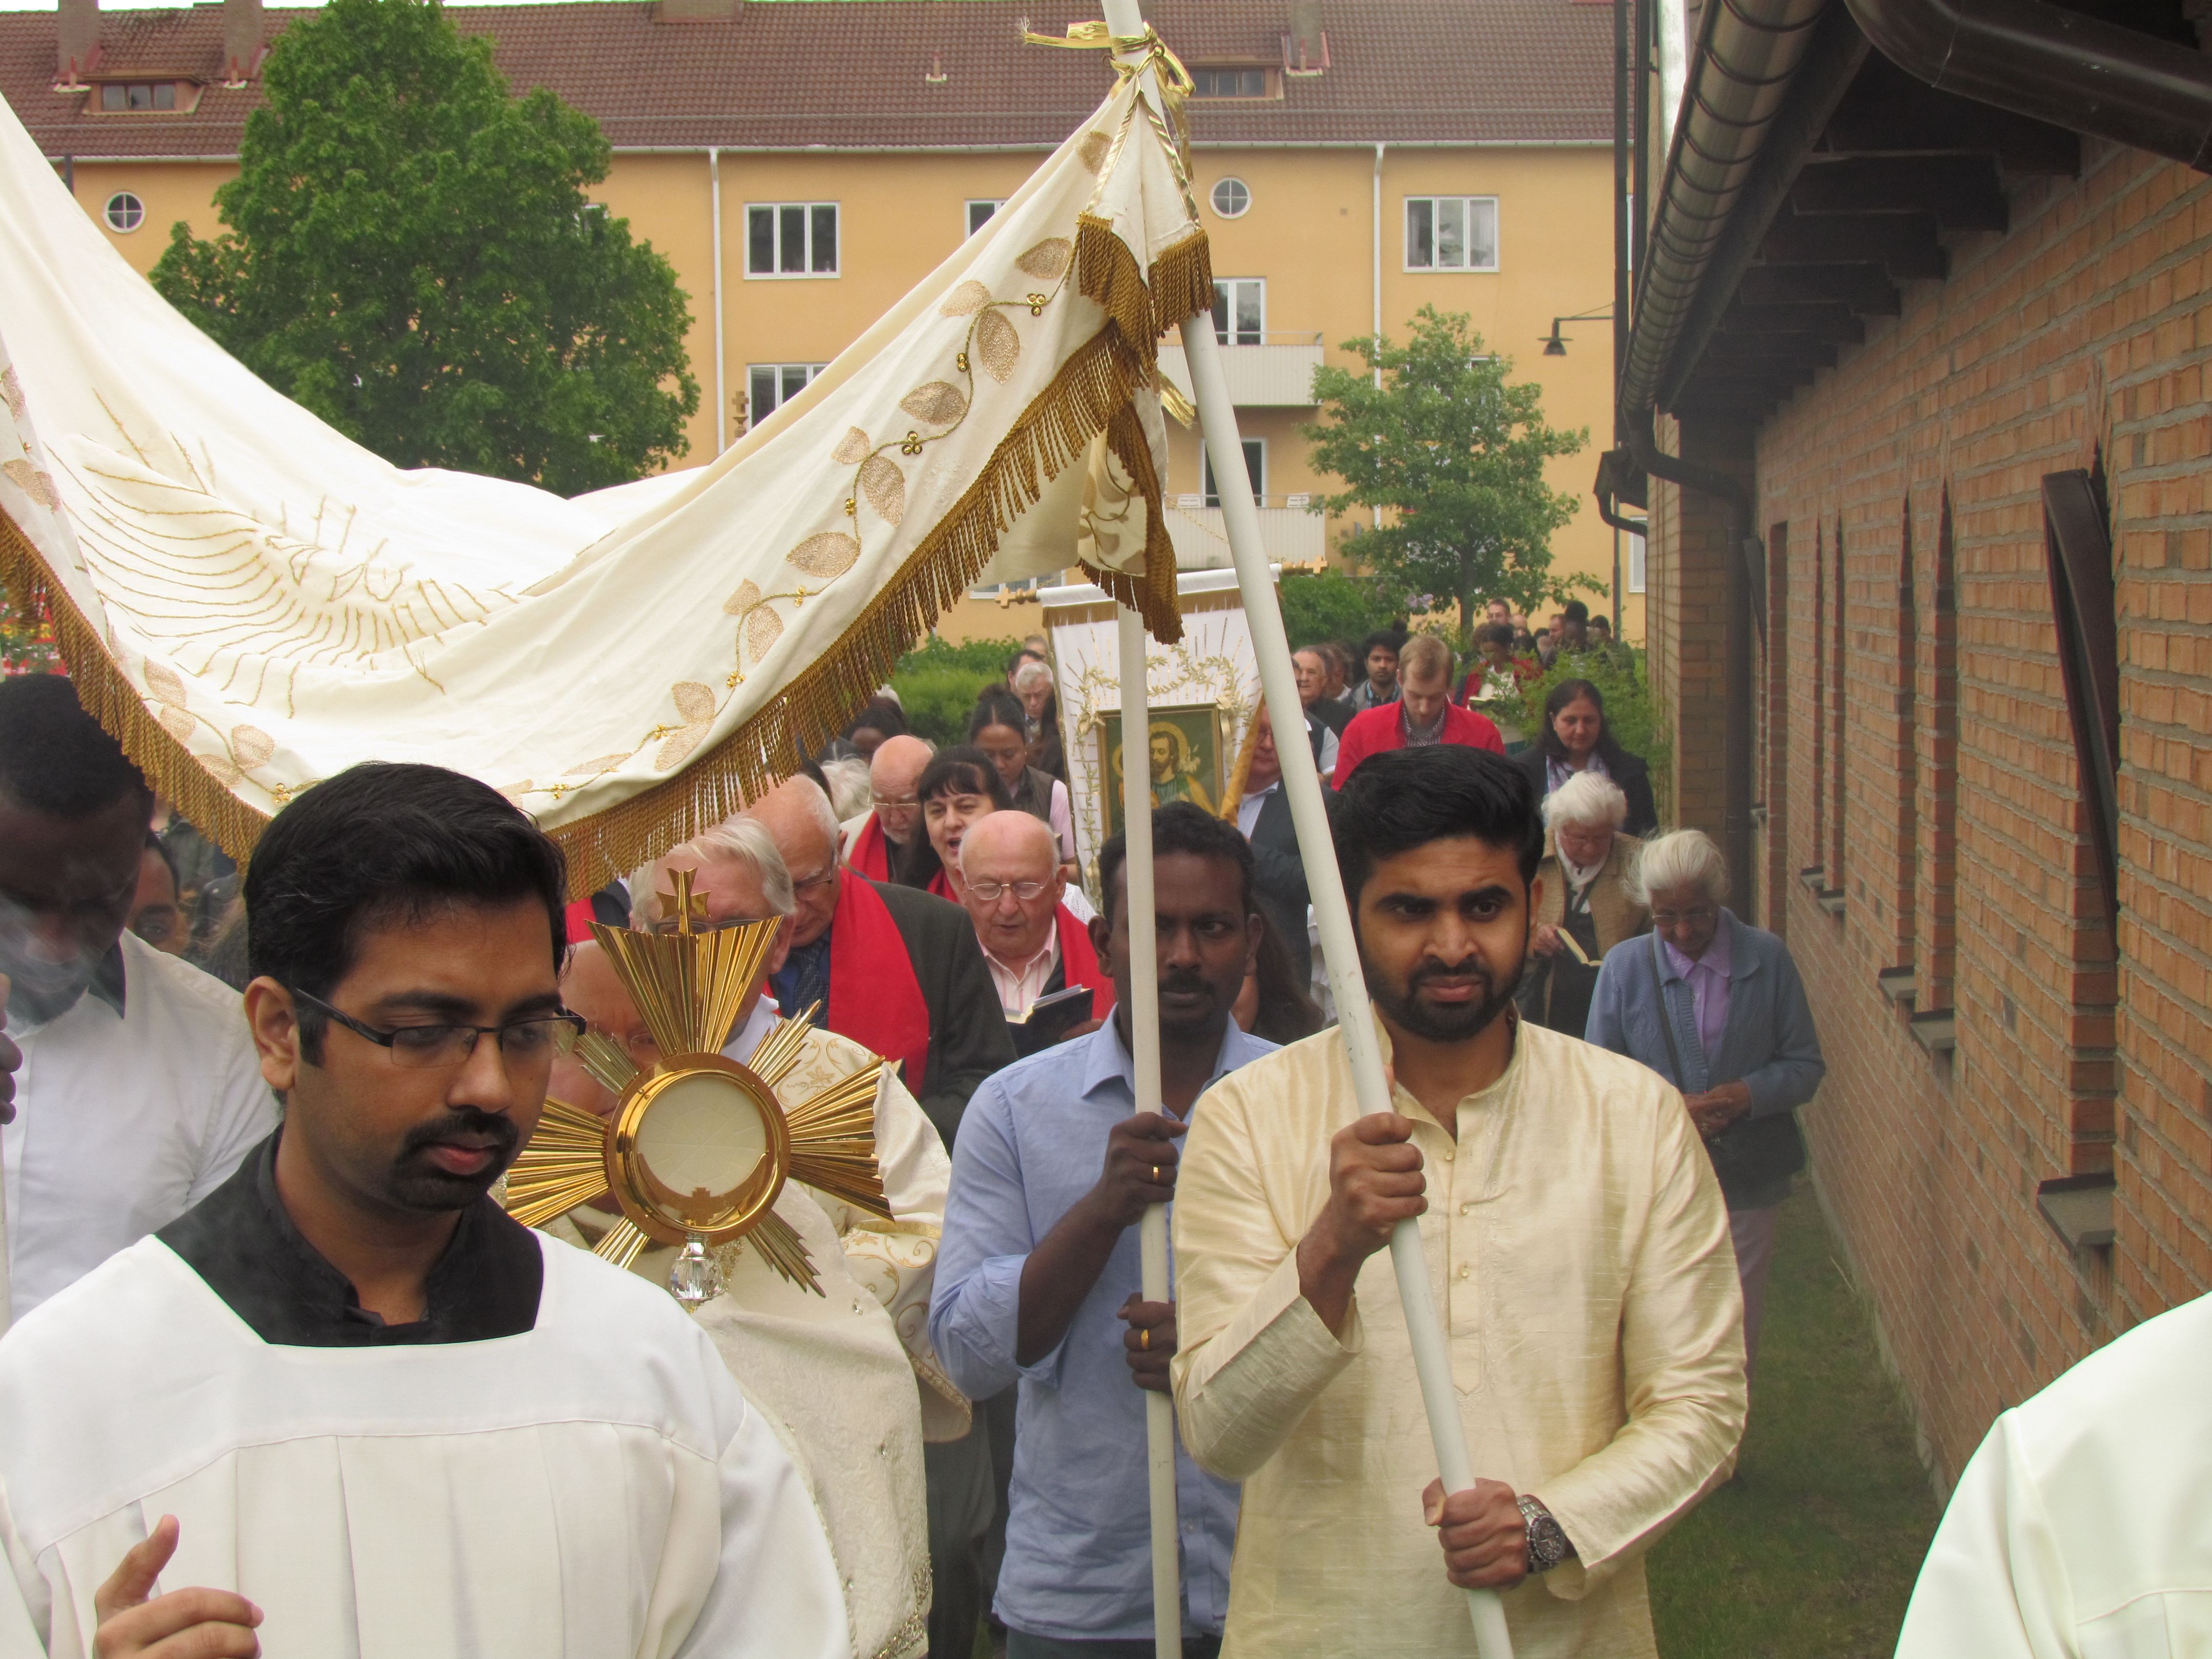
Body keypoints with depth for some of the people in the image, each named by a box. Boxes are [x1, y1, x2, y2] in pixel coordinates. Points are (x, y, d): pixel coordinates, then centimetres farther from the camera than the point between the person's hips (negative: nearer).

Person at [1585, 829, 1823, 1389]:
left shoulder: (1768, 959, -1)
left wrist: (1746, 1096, -17)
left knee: (1736, 1338, 10)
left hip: (1746, 1184, 1)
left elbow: (1805, 1065, 3)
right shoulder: (1624, 969, -2)